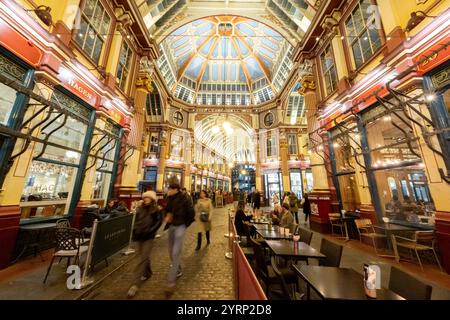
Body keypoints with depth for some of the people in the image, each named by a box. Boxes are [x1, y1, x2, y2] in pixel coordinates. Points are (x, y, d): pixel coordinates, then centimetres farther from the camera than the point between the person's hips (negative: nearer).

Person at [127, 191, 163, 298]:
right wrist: (135, 231, 2)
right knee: (143, 256, 20)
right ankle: (148, 273, 43)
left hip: (148, 238, -5)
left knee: (142, 259, -2)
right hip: (139, 237, 5)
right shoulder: (139, 209, 4)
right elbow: (136, 221, 13)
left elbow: (158, 223, -11)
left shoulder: (156, 210, -10)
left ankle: (135, 284, 10)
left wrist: (149, 231, -18)